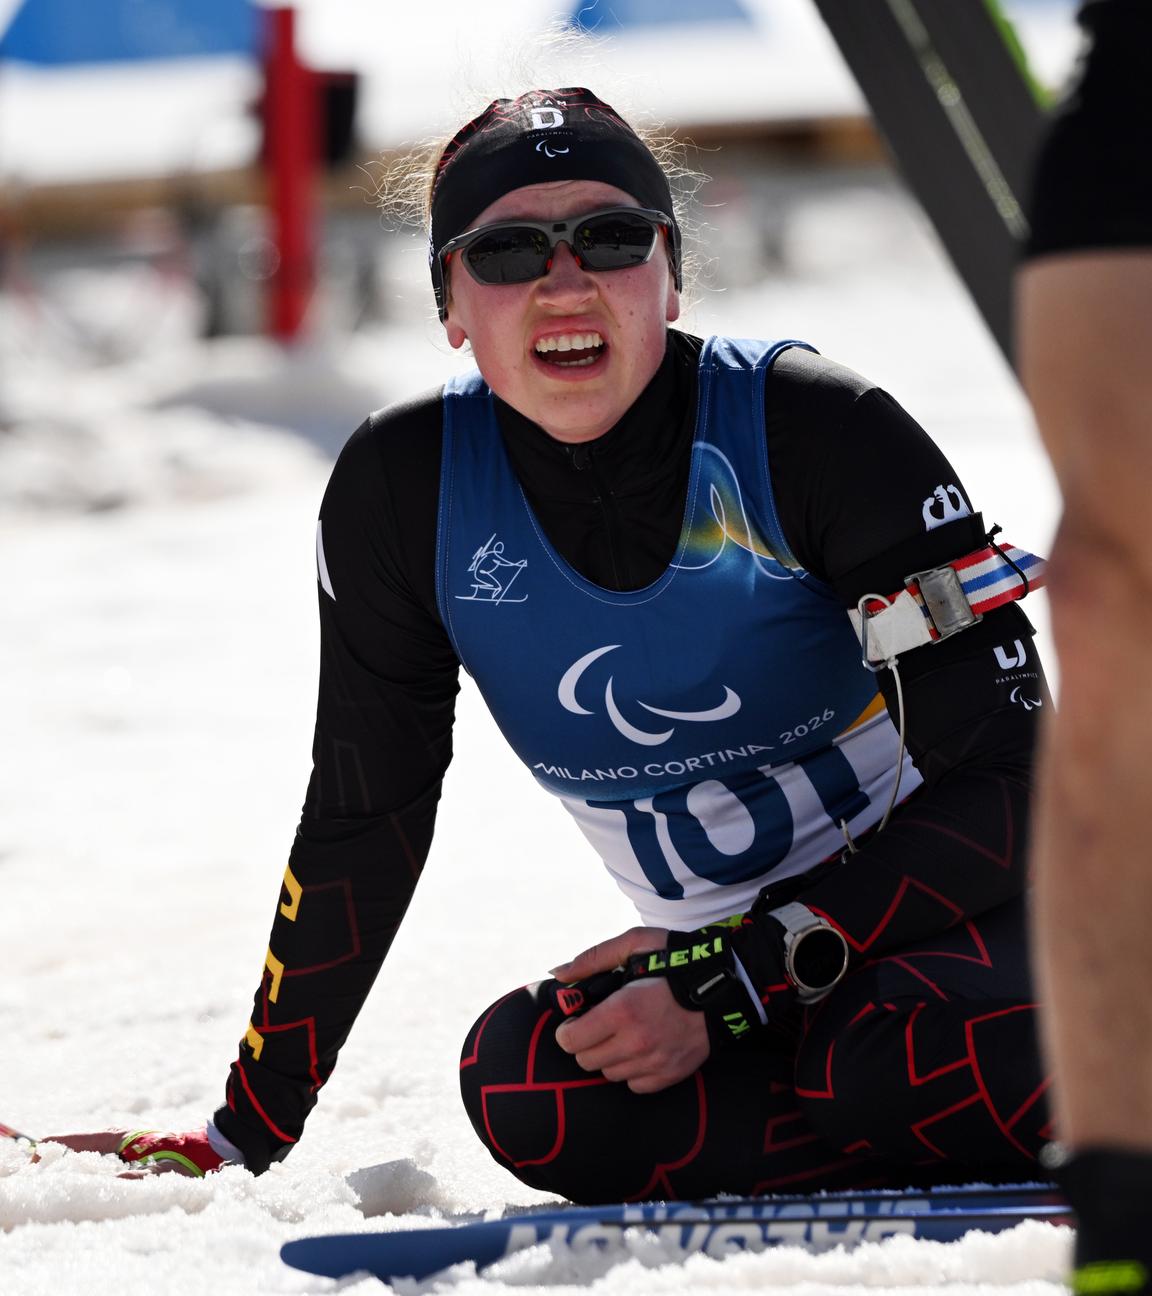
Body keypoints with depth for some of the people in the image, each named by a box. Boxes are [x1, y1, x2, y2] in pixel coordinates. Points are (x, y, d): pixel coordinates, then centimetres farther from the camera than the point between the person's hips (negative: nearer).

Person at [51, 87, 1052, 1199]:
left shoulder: (810, 428, -18)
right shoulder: (406, 488, -8)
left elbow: (1004, 774, -18)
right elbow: (361, 822, 4)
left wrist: (731, 985, -25)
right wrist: (250, 1129, 3)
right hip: (735, 955, 5)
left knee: (897, 1056, -39)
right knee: (525, 1089, -28)